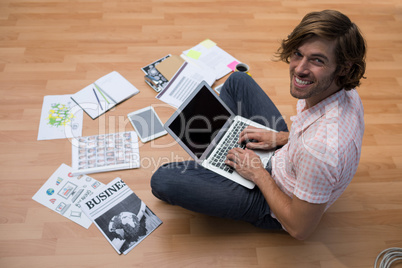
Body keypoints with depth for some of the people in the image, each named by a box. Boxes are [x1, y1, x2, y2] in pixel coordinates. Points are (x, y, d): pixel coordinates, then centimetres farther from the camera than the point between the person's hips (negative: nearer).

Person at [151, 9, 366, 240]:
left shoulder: (320, 149, -44)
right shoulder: (346, 91, -17)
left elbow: (300, 230, -29)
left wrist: (257, 173, -20)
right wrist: (282, 137, -3)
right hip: (282, 156, 8)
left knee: (162, 180, -17)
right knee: (238, 80, 12)